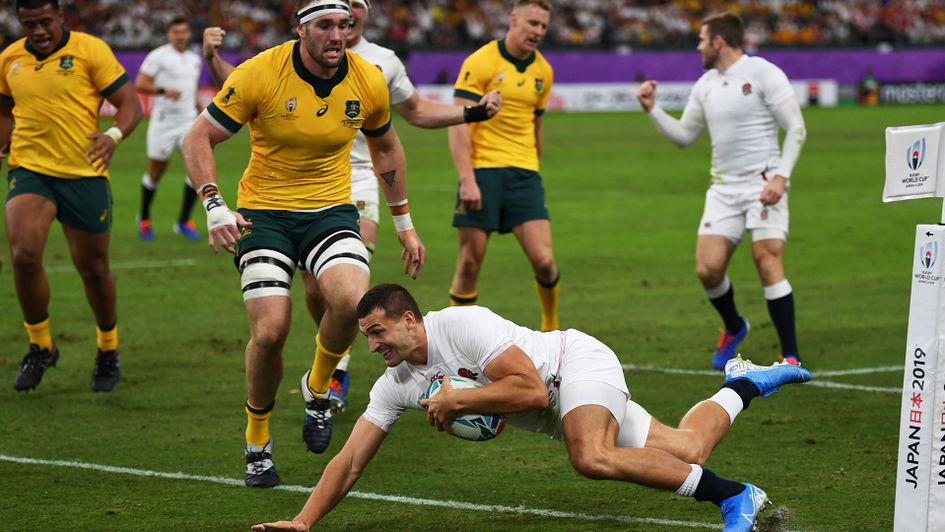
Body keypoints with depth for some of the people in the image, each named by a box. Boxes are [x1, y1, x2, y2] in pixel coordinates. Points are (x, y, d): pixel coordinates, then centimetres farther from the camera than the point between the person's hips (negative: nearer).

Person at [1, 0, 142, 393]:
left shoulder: (90, 50, -6)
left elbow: (129, 102, -6)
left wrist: (113, 135, -25)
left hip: (84, 174, -2)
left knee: (93, 268, 8)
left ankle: (108, 349, 33)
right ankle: (40, 346, 2)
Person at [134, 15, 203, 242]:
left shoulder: (195, 59, 13)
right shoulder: (158, 56, -7)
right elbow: (140, 84, -13)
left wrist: (201, 111, 19)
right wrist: (163, 91, -26)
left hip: (188, 121, 5)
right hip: (164, 122, -5)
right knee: (155, 172, 5)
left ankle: (184, 221, -2)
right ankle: (144, 219, 27)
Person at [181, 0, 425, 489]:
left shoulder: (368, 81, -5)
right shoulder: (259, 74, -16)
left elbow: (385, 148, 15)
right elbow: (198, 138, -9)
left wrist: (404, 224, 18)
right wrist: (214, 206, -22)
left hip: (331, 210, 2)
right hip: (264, 213, -2)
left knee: (352, 300, -27)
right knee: (269, 331, -16)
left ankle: (317, 389, 5)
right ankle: (257, 441, 11)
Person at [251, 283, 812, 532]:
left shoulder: (463, 325, -27)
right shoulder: (395, 386, -4)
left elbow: (532, 390, -31)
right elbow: (350, 462, -3)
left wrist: (457, 399, -28)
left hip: (577, 362, -7)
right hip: (560, 411, 7)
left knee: (593, 458, -37)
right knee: (684, 452, 10)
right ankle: (745, 383, 37)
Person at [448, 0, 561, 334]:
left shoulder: (542, 71, 11)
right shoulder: (480, 62, -6)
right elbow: (458, 124, -10)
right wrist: (467, 180, -18)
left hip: (523, 172, 4)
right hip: (482, 171, -4)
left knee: (543, 260, -8)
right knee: (469, 263, -2)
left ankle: (551, 328, 15)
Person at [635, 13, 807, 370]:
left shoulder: (763, 73, -8)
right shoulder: (705, 85, 13)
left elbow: (796, 129, -10)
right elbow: (683, 136, 21)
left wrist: (781, 176, -19)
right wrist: (652, 110, 8)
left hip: (763, 183, -6)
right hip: (723, 187, 6)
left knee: (768, 265, -15)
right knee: (707, 268, -5)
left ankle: (790, 356, -8)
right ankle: (733, 328, 25)